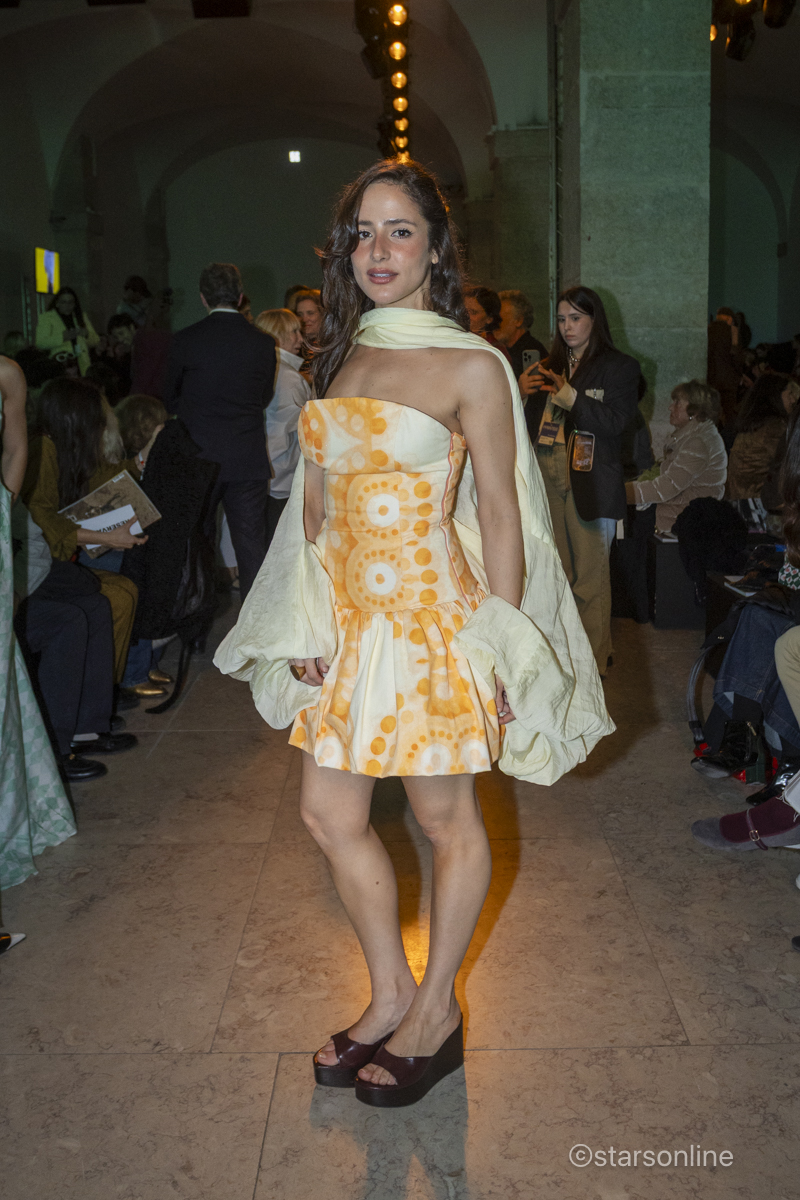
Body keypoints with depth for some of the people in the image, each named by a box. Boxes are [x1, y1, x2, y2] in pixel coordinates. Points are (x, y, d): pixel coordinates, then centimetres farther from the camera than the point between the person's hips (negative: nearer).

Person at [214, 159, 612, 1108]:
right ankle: (391, 995, 31)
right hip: (348, 614, 7)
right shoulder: (341, 357, 9)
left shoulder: (471, 367, -9)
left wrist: (501, 651, -10)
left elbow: (499, 514, -8)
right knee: (329, 814, 10)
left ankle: (436, 1012, 29)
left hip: (433, 616, -6)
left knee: (446, 818, 9)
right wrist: (306, 625, 6)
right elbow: (317, 499, 11)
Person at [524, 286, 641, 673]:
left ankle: (595, 657, 6)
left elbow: (617, 421, -11)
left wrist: (570, 396, -15)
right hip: (548, 478, 5)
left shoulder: (619, 367, 2)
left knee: (590, 574, -3)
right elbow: (532, 423, 16)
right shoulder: (549, 367, 17)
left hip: (589, 484, -5)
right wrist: (526, 394, -2)